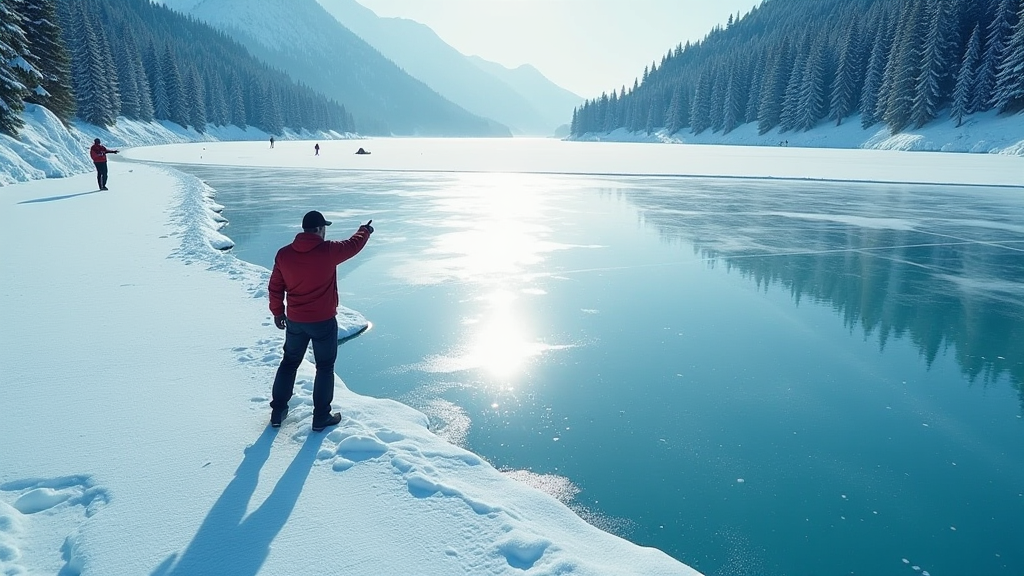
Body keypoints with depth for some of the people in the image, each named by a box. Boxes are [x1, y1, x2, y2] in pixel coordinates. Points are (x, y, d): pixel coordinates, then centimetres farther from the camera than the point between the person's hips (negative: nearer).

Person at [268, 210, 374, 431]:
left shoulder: (284, 254, -5)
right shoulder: (328, 250, -17)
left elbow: (275, 287, 3)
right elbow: (353, 245, 2)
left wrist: (277, 311, 18)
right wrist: (365, 231, 23)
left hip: (295, 321, 4)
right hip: (323, 322, -4)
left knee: (289, 362, 22)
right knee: (325, 367, 11)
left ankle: (278, 411, 30)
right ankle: (321, 417, 18)